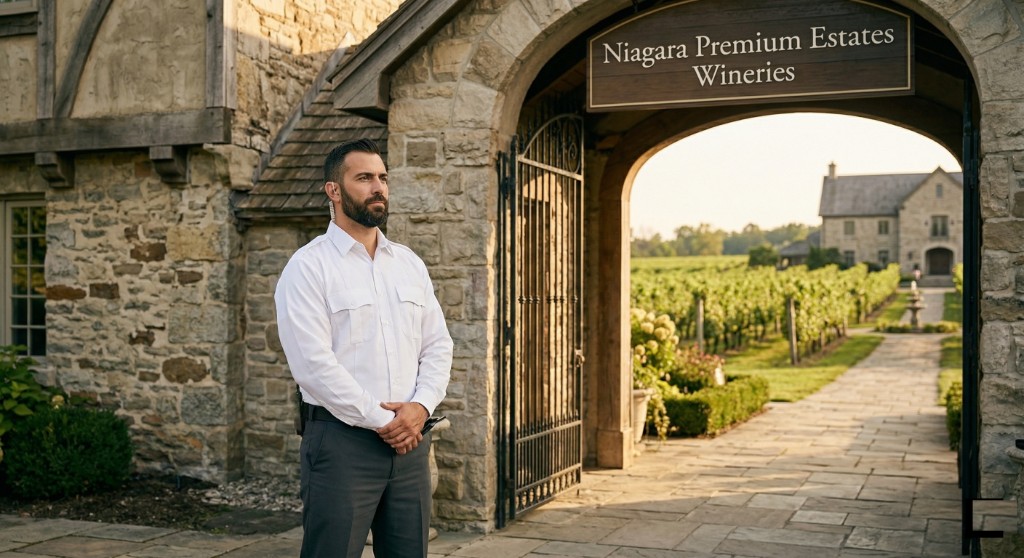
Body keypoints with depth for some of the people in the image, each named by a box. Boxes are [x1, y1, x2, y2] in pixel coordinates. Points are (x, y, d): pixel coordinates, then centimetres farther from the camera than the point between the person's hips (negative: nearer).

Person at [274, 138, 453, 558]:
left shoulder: (410, 264, 13)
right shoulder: (308, 267, -5)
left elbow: (438, 345, 11)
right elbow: (313, 363, -14)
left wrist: (421, 406, -6)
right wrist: (380, 421, -13)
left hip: (409, 439, 5)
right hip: (341, 440, -5)